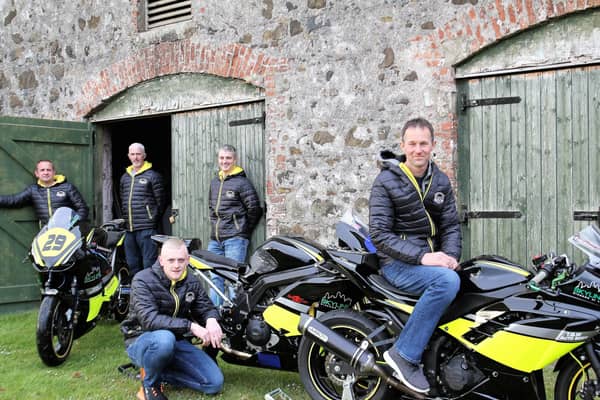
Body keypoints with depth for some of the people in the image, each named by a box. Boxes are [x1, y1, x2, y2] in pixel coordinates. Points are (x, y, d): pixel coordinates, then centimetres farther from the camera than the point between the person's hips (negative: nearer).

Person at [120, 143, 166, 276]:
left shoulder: (152, 176, -2)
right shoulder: (125, 177, 18)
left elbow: (160, 202, -4)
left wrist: (153, 219, -4)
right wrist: (124, 220, 15)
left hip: (147, 229, -7)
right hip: (129, 229, 7)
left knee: (149, 264, -7)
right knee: (132, 264, 13)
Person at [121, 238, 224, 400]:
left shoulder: (192, 282, 0)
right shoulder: (143, 280, -18)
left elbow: (206, 307, 8)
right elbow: (149, 320, -30)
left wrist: (211, 320, -19)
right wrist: (190, 326, -37)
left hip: (177, 341, 6)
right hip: (142, 340, -6)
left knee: (214, 383, -8)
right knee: (164, 338, -43)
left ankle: (155, 370, 6)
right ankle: (149, 384, -13)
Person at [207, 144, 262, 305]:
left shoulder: (242, 182, -6)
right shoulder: (214, 181, 16)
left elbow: (254, 208, -8)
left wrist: (244, 230, -1)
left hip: (235, 239, -7)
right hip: (215, 239, 7)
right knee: (215, 277, 9)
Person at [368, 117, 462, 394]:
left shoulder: (440, 181, 12)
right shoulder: (386, 182, -5)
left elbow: (451, 225, 10)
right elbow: (380, 234, -13)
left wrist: (450, 256, -11)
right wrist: (421, 257, -22)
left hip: (431, 260, 6)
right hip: (397, 264, -5)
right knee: (447, 281, -32)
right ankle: (404, 353, -23)